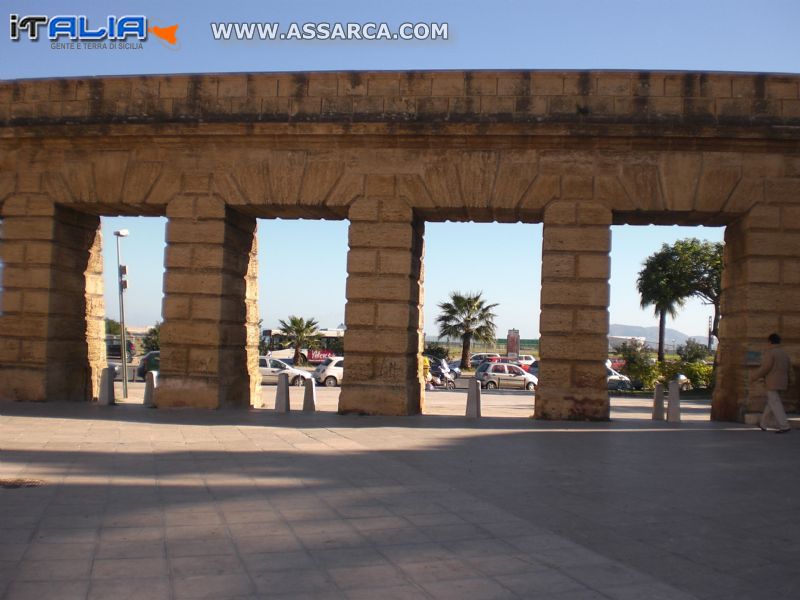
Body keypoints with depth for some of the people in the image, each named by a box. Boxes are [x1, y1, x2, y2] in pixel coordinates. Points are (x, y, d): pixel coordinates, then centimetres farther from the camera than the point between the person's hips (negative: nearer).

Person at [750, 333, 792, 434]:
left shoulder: (769, 352, -13)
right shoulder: (784, 353, 13)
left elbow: (765, 367, -20)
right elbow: (787, 369, 15)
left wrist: (754, 377, -11)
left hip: (772, 383, -9)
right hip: (781, 383, 9)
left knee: (775, 405, -7)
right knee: (771, 402, 16)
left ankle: (784, 426, -14)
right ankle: (763, 424, 24)